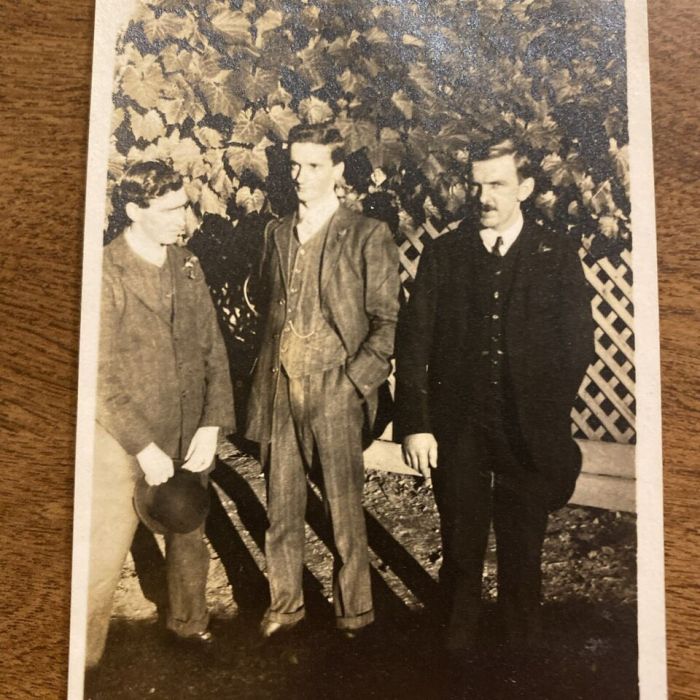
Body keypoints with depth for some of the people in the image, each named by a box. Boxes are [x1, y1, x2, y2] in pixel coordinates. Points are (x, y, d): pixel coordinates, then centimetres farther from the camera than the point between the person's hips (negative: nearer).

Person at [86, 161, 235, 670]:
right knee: (105, 557, 5)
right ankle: (84, 659, 28)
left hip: (190, 436, 5)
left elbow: (213, 350, 3)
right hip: (124, 443, -5)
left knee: (190, 539, 20)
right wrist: (144, 446, -15)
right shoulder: (105, 274, -14)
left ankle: (190, 624, 44)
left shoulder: (188, 267, 3)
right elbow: (100, 378, -15)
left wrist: (211, 425, -5)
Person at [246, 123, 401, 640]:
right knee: (281, 506, 13)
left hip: (335, 391, -4)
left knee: (345, 510, 6)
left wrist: (355, 380, -12)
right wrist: (264, 380, 9)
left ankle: (354, 609, 25)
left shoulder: (368, 236, -3)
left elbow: (387, 320, -5)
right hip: (280, 388, 5)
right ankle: (284, 604, 30)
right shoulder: (278, 233, 14)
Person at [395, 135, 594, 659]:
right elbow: (414, 342, -2)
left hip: (530, 432, 0)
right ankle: (460, 643, 32)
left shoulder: (558, 254, 1)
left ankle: (524, 649, 34)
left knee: (523, 546, 13)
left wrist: (549, 414, -5)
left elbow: (579, 342, 1)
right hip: (456, 428, 1)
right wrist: (415, 423, -8)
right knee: (460, 544, 12)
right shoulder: (443, 254, 3)